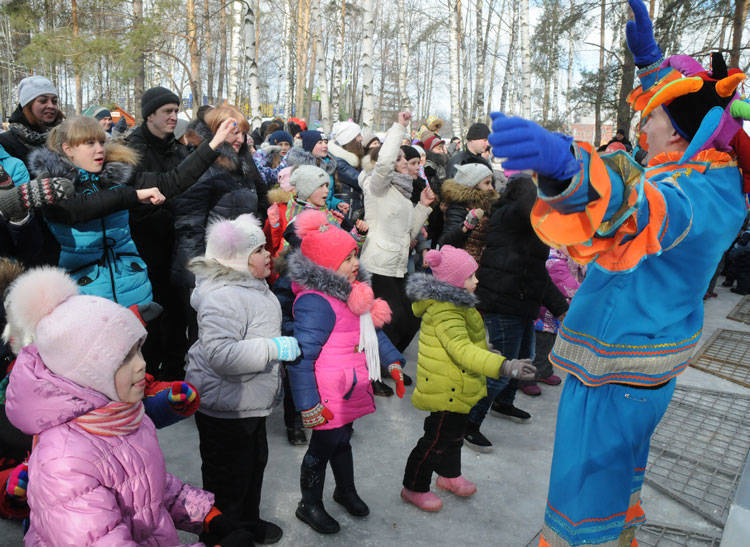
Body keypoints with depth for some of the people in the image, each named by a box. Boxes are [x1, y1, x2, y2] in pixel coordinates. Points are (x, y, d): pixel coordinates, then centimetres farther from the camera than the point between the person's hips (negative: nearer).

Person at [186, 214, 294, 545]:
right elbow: (219, 353, -37)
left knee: (254, 464, 26)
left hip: (249, 401, 11)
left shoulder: (249, 285, 7)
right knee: (229, 479, 7)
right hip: (225, 408, -11)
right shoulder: (224, 297, -29)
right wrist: (275, 348, -33)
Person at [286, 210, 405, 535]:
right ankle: (309, 506, 34)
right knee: (324, 445, 10)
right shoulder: (316, 302, -26)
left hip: (352, 391, 8)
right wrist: (308, 405, -25)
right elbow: (301, 358, -26)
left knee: (342, 438, 26)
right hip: (329, 397, -8)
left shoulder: (352, 291, 5)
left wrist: (393, 362, 13)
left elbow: (372, 329, 18)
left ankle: (346, 490, 49)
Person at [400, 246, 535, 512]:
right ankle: (414, 488, 21)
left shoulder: (450, 303, 6)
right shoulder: (446, 312, -29)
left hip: (456, 388, 11)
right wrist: (505, 366, -48)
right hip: (447, 389, -11)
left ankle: (449, 475, 47)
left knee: (454, 432, 26)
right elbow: (463, 351, -41)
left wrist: (483, 351, 33)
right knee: (437, 439, 3)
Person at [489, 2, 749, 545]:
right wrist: (649, 57, 14)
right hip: (660, 363, 10)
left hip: (611, 375, -10)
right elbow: (690, 114, 20)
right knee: (622, 474, 32)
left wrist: (564, 164, -71)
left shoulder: (690, 196, -28)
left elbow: (640, 209, -54)